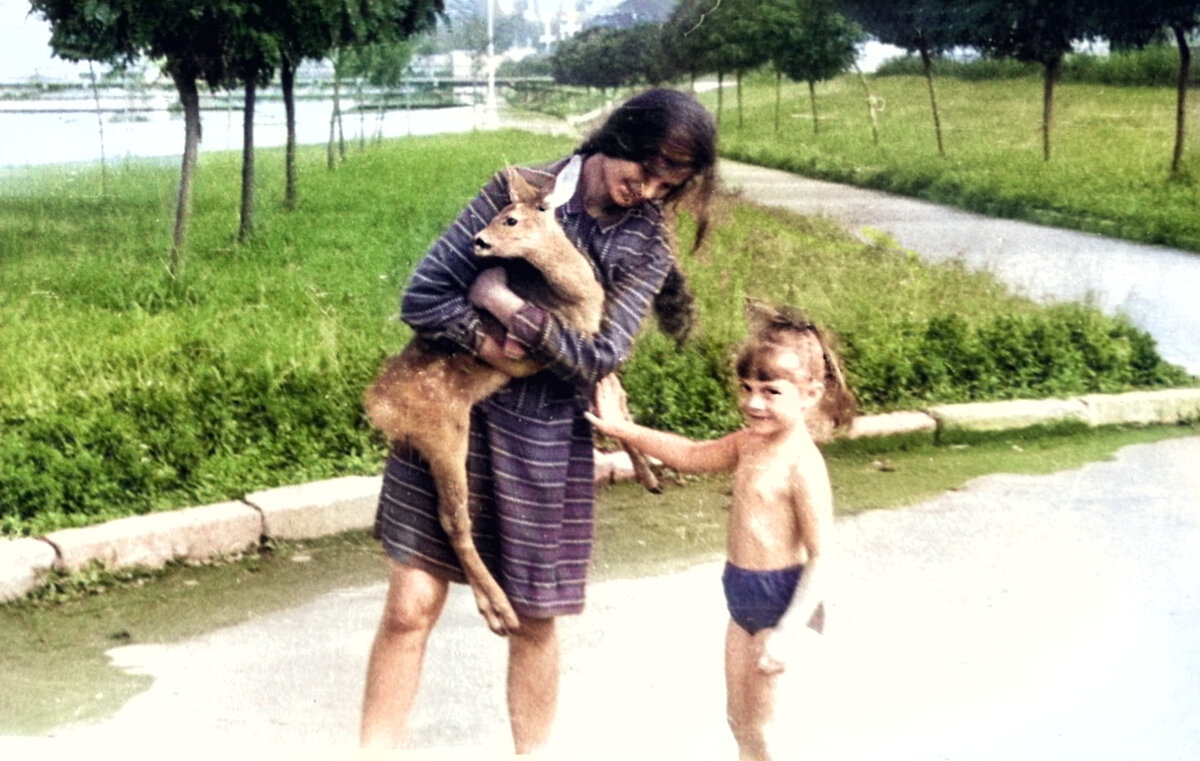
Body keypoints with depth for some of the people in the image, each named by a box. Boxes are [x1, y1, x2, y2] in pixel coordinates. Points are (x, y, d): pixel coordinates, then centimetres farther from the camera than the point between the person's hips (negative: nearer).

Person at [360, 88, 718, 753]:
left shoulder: (648, 245, 0)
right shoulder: (521, 190, -3)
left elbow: (599, 359, -12)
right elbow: (422, 295, -7)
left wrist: (502, 301, -15)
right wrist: (491, 348, -19)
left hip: (545, 442, 1)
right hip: (452, 415, -1)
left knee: (533, 619, 11)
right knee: (410, 607, 1)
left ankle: (533, 753, 32)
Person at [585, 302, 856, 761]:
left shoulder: (802, 464, -21)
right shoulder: (750, 442, 3)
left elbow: (821, 556, -22)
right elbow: (692, 455, 20)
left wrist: (789, 631, -26)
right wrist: (625, 430, 13)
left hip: (782, 597, -9)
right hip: (743, 594, 9)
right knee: (740, 720, 17)